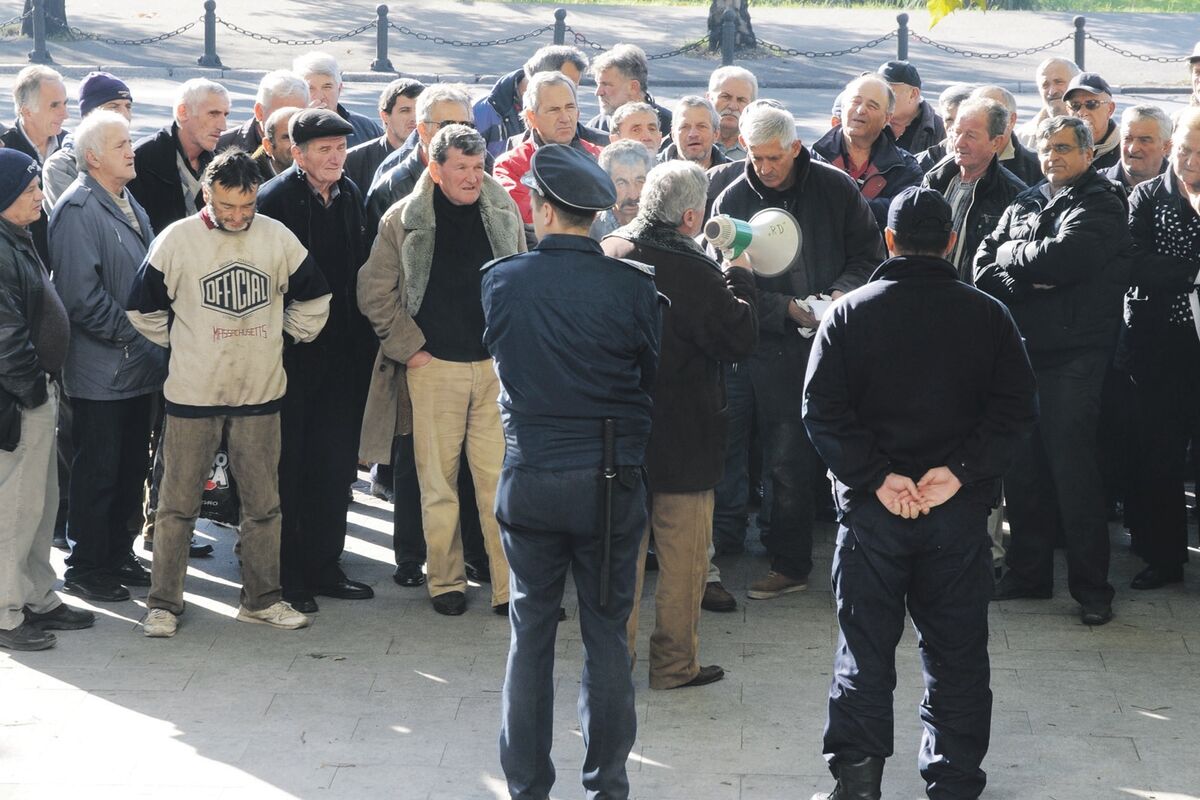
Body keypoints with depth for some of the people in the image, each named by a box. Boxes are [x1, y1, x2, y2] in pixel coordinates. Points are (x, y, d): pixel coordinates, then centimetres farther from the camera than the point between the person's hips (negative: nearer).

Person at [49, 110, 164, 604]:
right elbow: (81, 295, -22)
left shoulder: (128, 202, 13)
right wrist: (131, 334, -16)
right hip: (100, 372, -8)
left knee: (131, 468, 16)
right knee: (97, 472, 1)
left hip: (138, 366, 9)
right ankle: (86, 568, 12)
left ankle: (118, 555, 28)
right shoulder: (78, 209, -16)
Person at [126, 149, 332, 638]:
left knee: (263, 504, 9)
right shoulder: (176, 240, -8)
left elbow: (313, 299, 14)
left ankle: (262, 599, 20)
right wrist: (180, 344, 6)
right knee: (178, 503, 3)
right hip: (192, 394, -2)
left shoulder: (278, 238, -1)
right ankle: (163, 603, 11)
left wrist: (284, 339, 10)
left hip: (260, 394, 2)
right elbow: (144, 309, 3)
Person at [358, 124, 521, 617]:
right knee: (438, 482, 3)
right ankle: (446, 582, 14)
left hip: (497, 366, 2)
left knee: (501, 478, -2)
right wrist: (410, 348, -3)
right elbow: (375, 294, 2)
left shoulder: (503, 214, 7)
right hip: (433, 368, -2)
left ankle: (511, 586, 1)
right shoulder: (402, 221, -1)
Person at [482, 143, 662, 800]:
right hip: (612, 480, -1)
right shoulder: (631, 285, -10)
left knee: (530, 633, 10)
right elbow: (650, 372, 2)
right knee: (607, 634, 9)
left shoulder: (501, 281, -7)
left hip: (530, 477, 1)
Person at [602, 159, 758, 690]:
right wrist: (741, 280, -2)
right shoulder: (693, 271, -21)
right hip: (681, 437, -6)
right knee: (683, 554, 8)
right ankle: (674, 662, 15)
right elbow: (741, 339, -14)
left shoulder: (607, 255, -2)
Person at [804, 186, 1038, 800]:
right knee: (956, 651, 10)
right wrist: (960, 471, -11)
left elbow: (822, 409, -10)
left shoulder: (850, 313, -2)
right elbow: (1018, 409, -8)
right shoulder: (987, 316, 0)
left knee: (865, 645, 8)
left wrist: (876, 477, -11)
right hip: (960, 512, 1)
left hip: (872, 508, 0)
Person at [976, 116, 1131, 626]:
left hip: (1073, 357, -6)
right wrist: (1026, 282, -10)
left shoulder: (1102, 204, -2)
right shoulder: (1024, 205, 17)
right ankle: (1028, 573, 22)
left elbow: (1065, 256, -18)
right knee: (1022, 469, 10)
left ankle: (1091, 586, 2)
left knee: (1073, 469, -6)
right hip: (1020, 352, 6)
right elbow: (983, 268, 8)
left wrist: (1011, 253, -2)